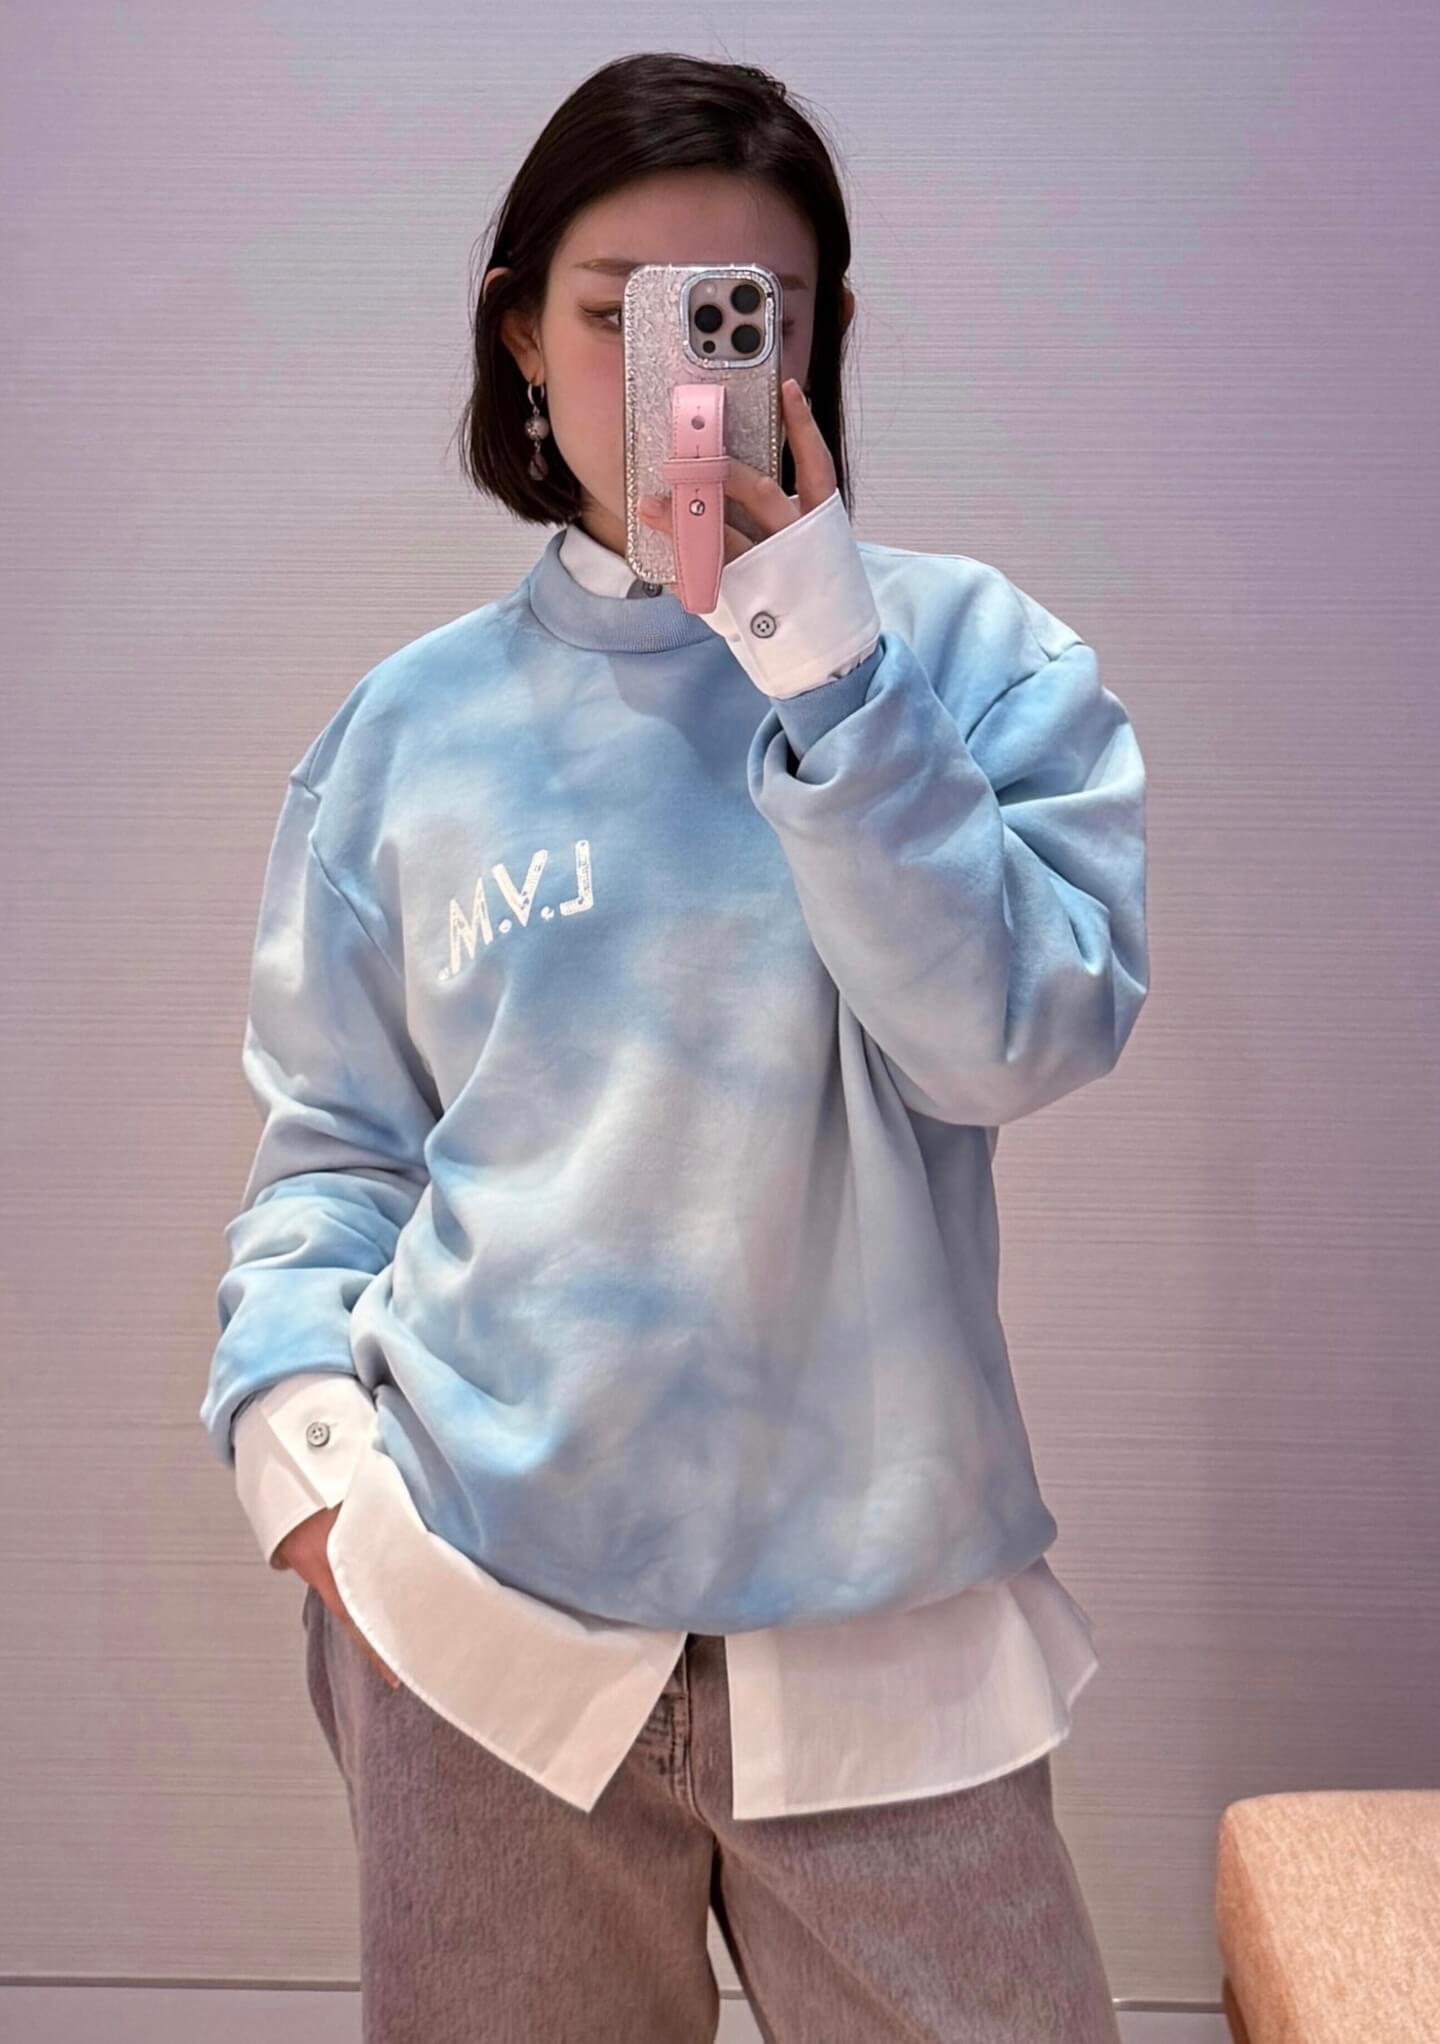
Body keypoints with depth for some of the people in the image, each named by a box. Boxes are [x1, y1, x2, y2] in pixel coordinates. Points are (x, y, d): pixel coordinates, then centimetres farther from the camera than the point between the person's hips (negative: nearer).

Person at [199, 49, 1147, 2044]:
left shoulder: (971, 656, -3)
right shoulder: (415, 728, 2)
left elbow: (1015, 1041, -16)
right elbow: (333, 1142, 8)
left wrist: (818, 650, -20)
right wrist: (294, 1413, -8)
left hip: (877, 1609, -1)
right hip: (477, 1609, 2)